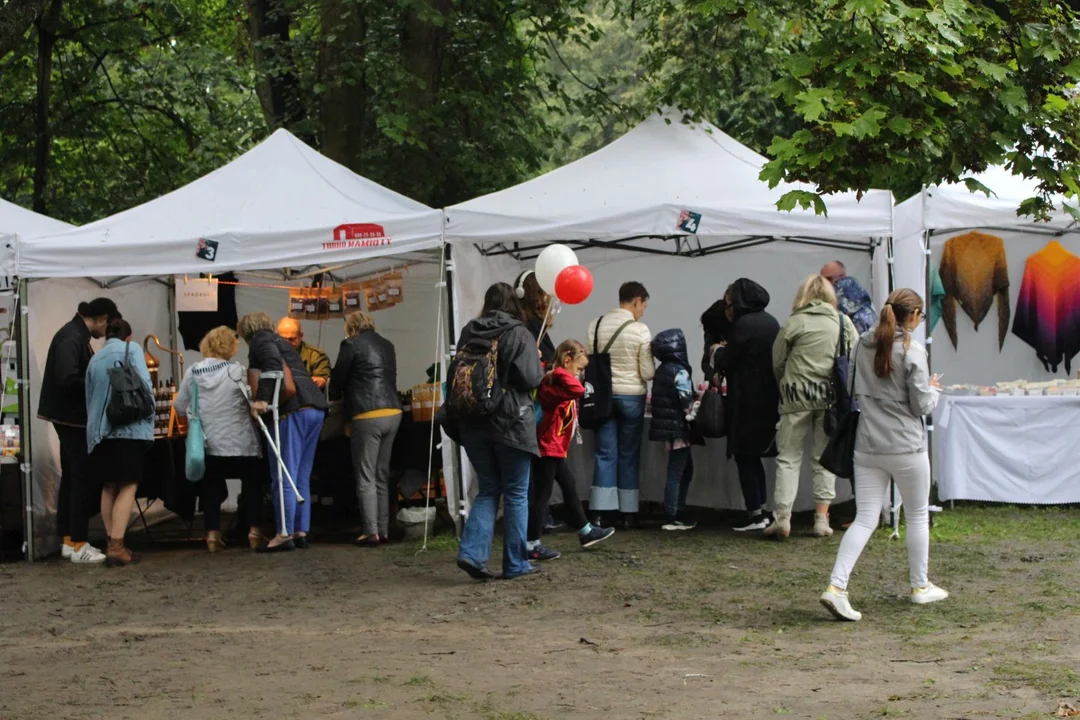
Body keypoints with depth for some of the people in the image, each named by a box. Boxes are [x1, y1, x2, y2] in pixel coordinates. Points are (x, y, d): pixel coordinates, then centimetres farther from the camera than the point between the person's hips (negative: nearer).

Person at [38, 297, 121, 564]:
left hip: (72, 417, 11)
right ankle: (79, 545, -3)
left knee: (72, 477, 14)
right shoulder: (71, 338, -21)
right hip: (71, 417, -11)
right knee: (84, 479, -6)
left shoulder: (77, 335, 11)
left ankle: (69, 540, 21)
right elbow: (67, 380, -29)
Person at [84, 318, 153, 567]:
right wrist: (148, 416, 1)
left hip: (99, 430, 5)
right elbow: (145, 385, -10)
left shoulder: (94, 359, 16)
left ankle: (112, 544, 13)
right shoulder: (131, 349, 2)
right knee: (128, 486, -4)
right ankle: (116, 546, -14)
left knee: (109, 487, 14)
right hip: (128, 426, -5)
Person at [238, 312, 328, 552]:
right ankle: (301, 531, 12)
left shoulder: (260, 340, 5)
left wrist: (262, 398, -20)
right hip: (316, 407, 9)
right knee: (301, 477, 12)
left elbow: (273, 363, -15)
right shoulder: (282, 342, 31)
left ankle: (285, 534, -9)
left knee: (283, 475, -7)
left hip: (293, 408, -9)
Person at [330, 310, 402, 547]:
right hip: (393, 412, 7)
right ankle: (383, 530, 14)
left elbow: (337, 381, 1)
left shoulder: (351, 345, -4)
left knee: (365, 477, -3)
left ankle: (371, 532, -7)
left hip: (368, 415, -7)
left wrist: (350, 388, 22)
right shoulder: (387, 345, 15)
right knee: (382, 476, 14)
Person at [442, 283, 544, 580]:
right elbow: (531, 378, -14)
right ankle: (516, 563, 10)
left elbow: (454, 376, 12)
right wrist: (540, 368, 8)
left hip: (473, 424, 5)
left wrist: (453, 415, 21)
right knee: (516, 493, 6)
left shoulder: (468, 333, 7)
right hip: (511, 423, -5)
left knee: (488, 490, 12)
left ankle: (472, 552, -5)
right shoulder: (519, 334, -8)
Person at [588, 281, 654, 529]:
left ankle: (598, 513, 0)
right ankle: (629, 513, 11)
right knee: (629, 455, 7)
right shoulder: (640, 329, -12)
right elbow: (648, 373, -10)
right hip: (631, 396, -3)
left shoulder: (595, 326, -2)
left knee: (605, 454, 6)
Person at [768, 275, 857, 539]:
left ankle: (783, 517, -3)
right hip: (831, 397, 2)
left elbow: (777, 362, 1)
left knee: (789, 457, 3)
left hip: (797, 397, -2)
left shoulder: (794, 323, -4)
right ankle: (821, 517, 8)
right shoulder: (844, 322, 3)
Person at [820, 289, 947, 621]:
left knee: (865, 519, 3)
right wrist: (933, 390, 11)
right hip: (906, 447, -4)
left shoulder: (863, 346, 4)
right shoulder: (912, 352, -13)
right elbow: (922, 405, -8)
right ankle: (920, 586, 27)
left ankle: (836, 586, -12)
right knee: (917, 515, 15)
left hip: (867, 447, 4)